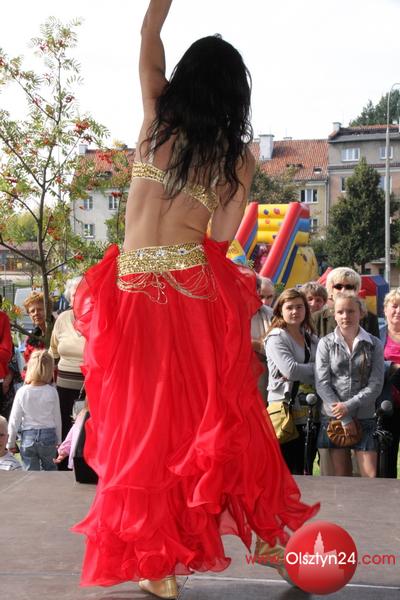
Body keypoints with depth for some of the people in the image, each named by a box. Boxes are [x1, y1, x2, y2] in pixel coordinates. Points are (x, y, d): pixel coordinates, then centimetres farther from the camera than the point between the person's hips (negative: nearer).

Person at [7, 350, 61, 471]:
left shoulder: (22, 392, -11)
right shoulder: (52, 392, -11)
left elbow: (14, 419, -6)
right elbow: (57, 417, -2)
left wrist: (11, 442, 6)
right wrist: (58, 440, 12)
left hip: (28, 437, -1)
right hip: (49, 436, 1)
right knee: (49, 468, 20)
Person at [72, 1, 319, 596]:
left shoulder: (158, 115, 3)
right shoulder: (239, 154, 3)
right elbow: (224, 235, 0)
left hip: (135, 289, 0)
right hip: (196, 289, 0)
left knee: (145, 422, 5)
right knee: (219, 415, 11)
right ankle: (268, 534, 21)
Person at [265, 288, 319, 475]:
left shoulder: (312, 339, 14)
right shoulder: (276, 337, -4)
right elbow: (290, 369, -18)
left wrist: (301, 373, -10)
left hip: (310, 413, 6)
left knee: (305, 470, 11)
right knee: (289, 472, -2)